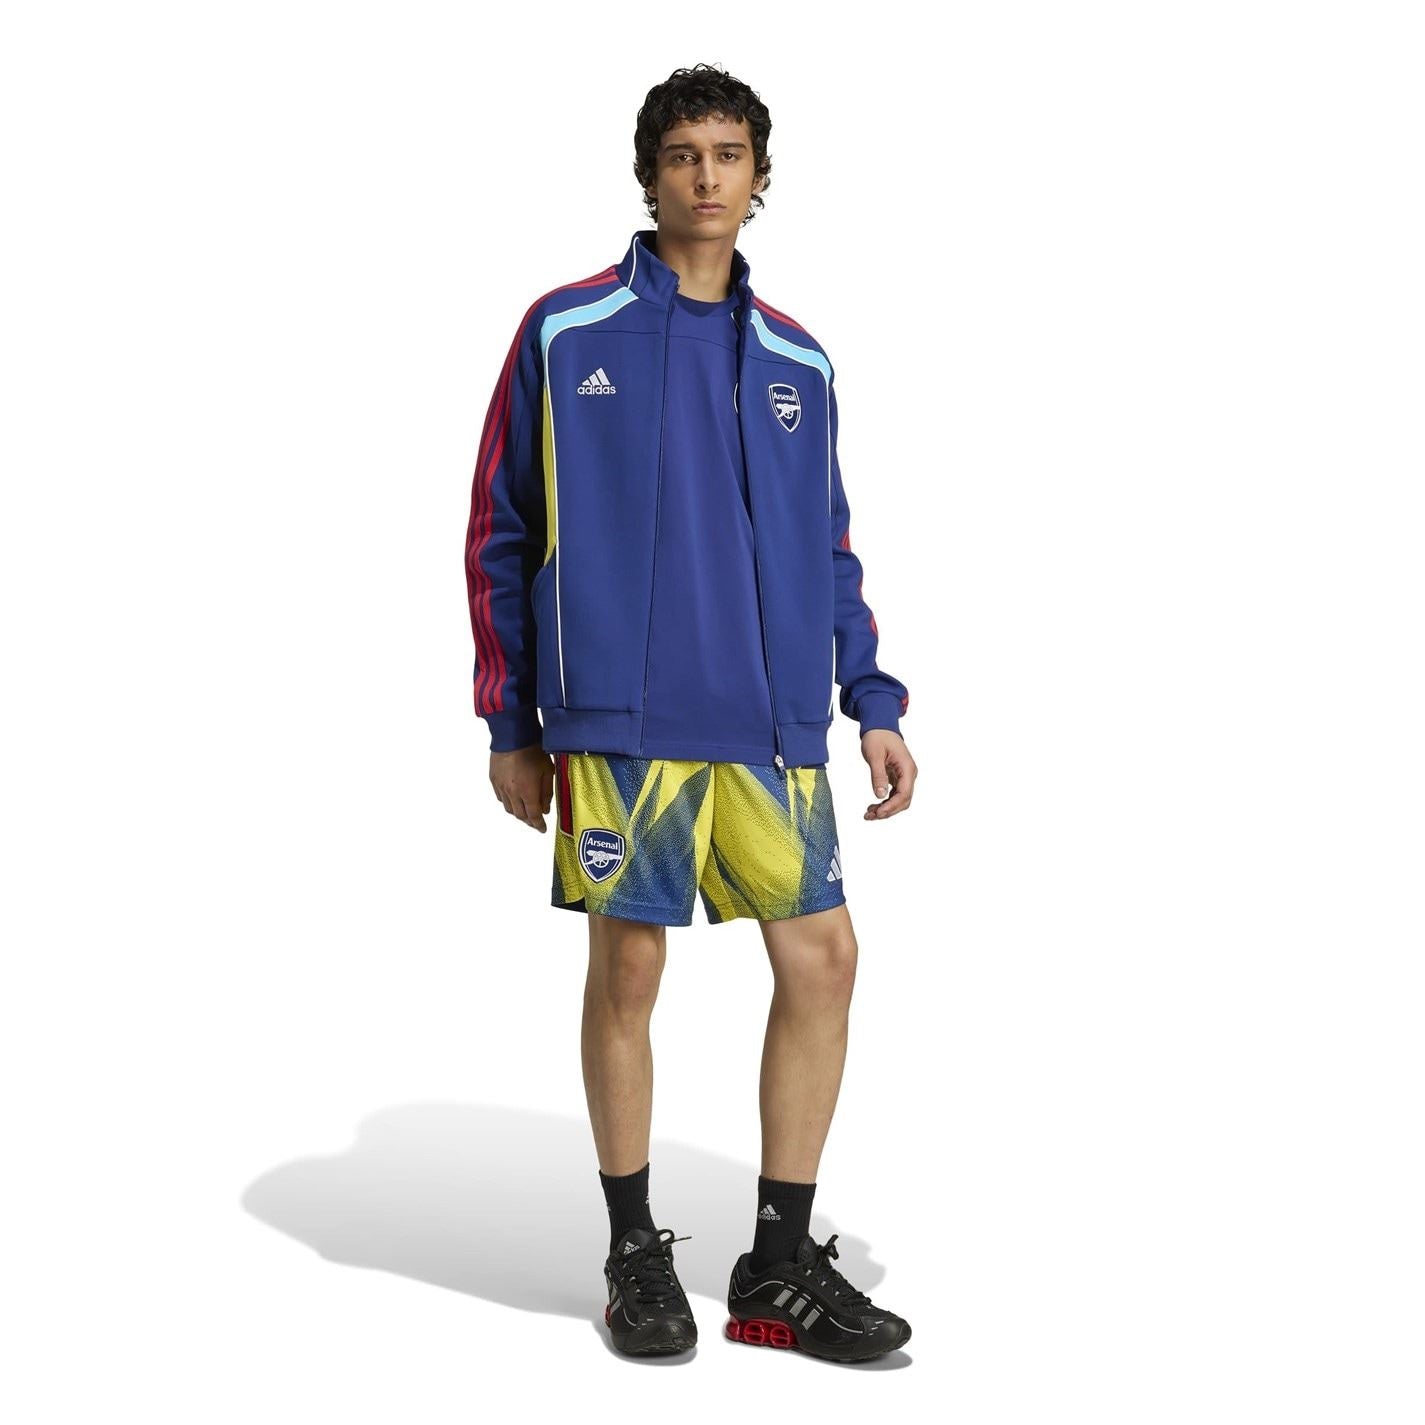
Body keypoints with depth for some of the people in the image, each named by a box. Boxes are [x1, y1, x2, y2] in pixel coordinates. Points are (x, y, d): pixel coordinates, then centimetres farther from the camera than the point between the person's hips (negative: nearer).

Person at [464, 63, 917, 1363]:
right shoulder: (566, 333, 3)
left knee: (823, 958, 0)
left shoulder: (798, 362, 14)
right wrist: (511, 726, 1)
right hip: (623, 717, -4)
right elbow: (501, 533, 4)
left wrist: (875, 704, 8)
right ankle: (635, 1255, 18)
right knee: (628, 970, 2)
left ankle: (783, 1267, 13)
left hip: (777, 721, 4)